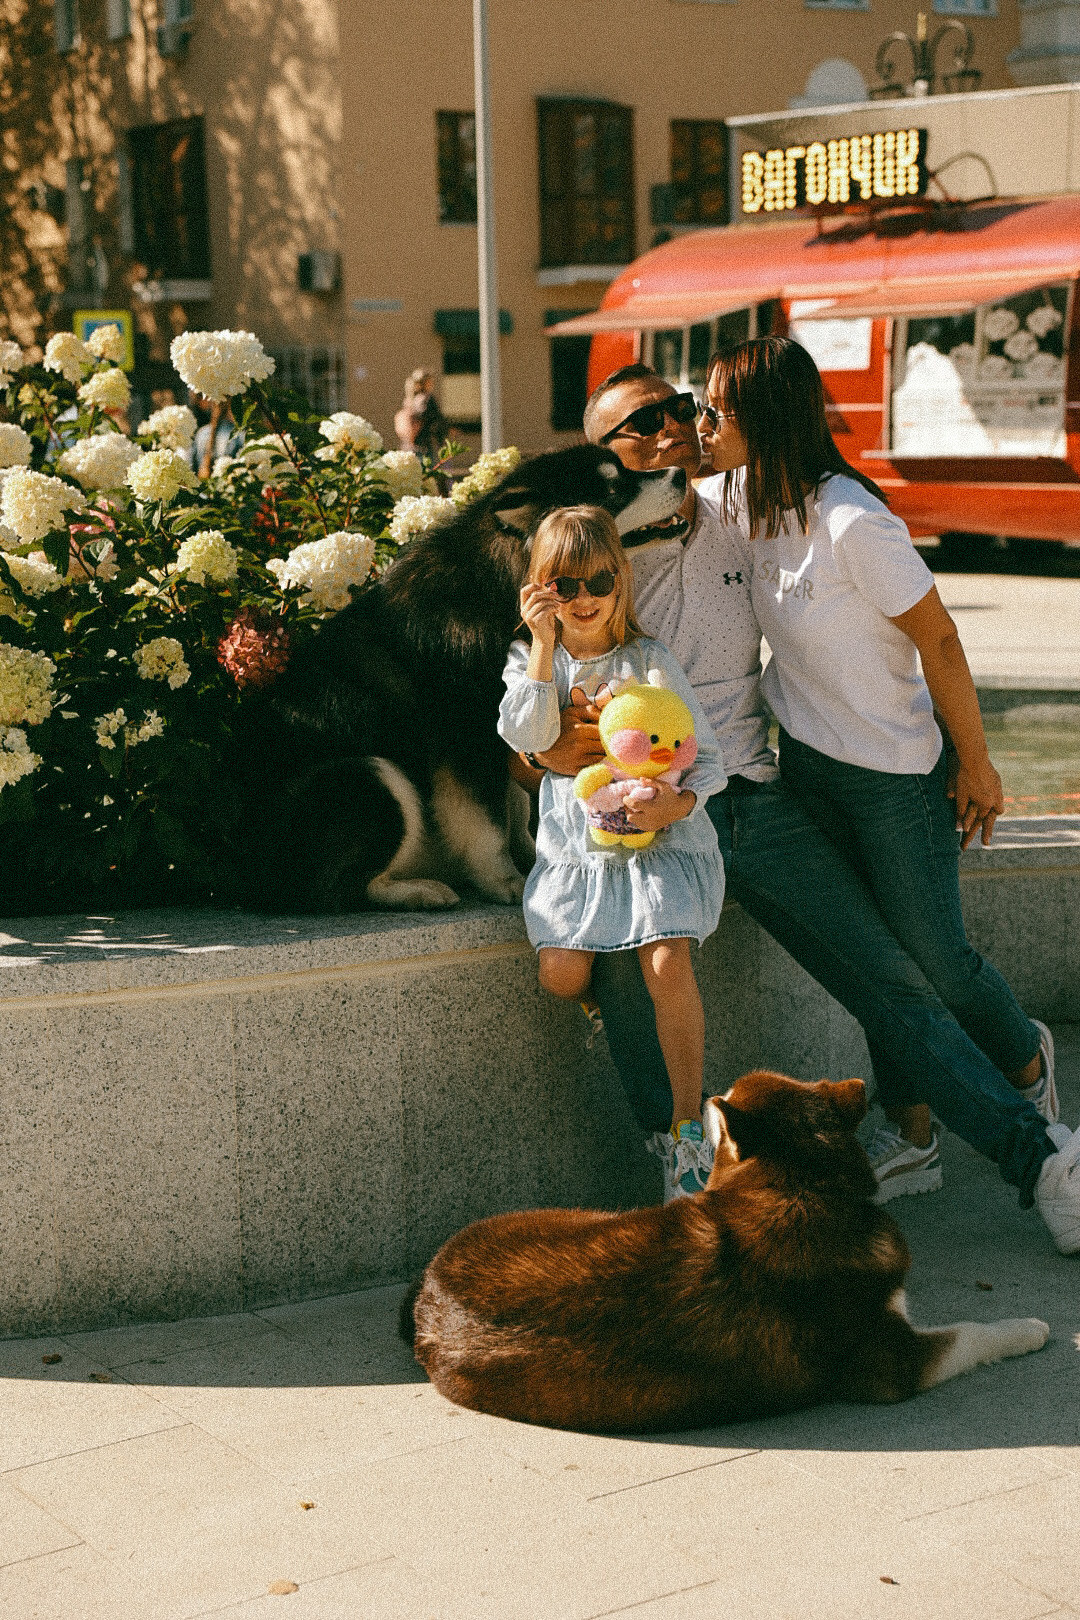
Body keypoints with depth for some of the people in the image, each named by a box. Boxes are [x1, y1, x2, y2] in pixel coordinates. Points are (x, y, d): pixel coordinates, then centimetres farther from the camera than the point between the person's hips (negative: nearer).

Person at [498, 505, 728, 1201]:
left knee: (668, 963, -24)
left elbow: (707, 759, 0)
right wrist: (545, 645, -16)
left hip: (661, 840, -2)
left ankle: (687, 1127, -14)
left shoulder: (650, 661, 2)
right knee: (560, 974, -18)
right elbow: (529, 737, -12)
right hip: (575, 844, 2)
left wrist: (678, 804, -21)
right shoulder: (531, 661, 8)